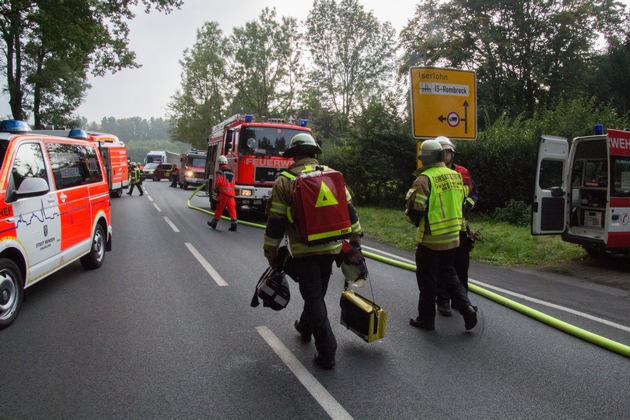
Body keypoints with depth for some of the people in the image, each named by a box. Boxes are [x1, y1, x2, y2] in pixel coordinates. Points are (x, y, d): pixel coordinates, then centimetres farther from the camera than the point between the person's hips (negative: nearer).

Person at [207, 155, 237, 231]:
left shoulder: (220, 172, -5)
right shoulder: (231, 172, 16)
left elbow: (218, 182, -14)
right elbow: (233, 182, 15)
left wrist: (215, 189, 3)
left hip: (223, 193, -5)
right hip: (231, 193, 5)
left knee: (219, 209, 6)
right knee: (232, 209, 0)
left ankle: (214, 223, 20)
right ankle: (234, 224, -6)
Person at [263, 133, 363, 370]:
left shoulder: (284, 181, -6)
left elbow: (276, 222, -7)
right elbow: (349, 210, 5)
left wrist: (271, 253, 3)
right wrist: (356, 240, 13)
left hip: (303, 250, -4)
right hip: (331, 247, 5)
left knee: (313, 297, 2)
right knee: (317, 293, 23)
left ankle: (327, 352, 1)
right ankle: (305, 327, 46)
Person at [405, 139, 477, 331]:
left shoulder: (425, 179, -18)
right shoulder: (455, 175, 6)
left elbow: (415, 209, -20)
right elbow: (460, 202, 14)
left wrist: (413, 218, 2)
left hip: (430, 238, -7)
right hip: (452, 236, 7)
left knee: (427, 279, 7)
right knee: (449, 275, 22)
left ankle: (426, 318, 18)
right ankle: (466, 307, 10)